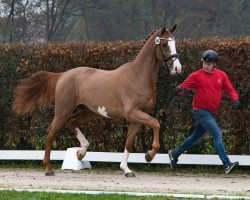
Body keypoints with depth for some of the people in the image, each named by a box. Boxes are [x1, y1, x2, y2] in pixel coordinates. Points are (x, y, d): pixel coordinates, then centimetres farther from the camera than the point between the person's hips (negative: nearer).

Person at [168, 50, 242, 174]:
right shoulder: (196, 76, -4)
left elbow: (229, 89, 9)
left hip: (211, 113, 6)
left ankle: (174, 154, 37)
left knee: (196, 138, 18)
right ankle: (227, 165, -25)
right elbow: (184, 86, -7)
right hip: (200, 111, -6)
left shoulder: (221, 75, 8)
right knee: (217, 134, -19)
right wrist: (179, 89, -30)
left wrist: (235, 99, -10)